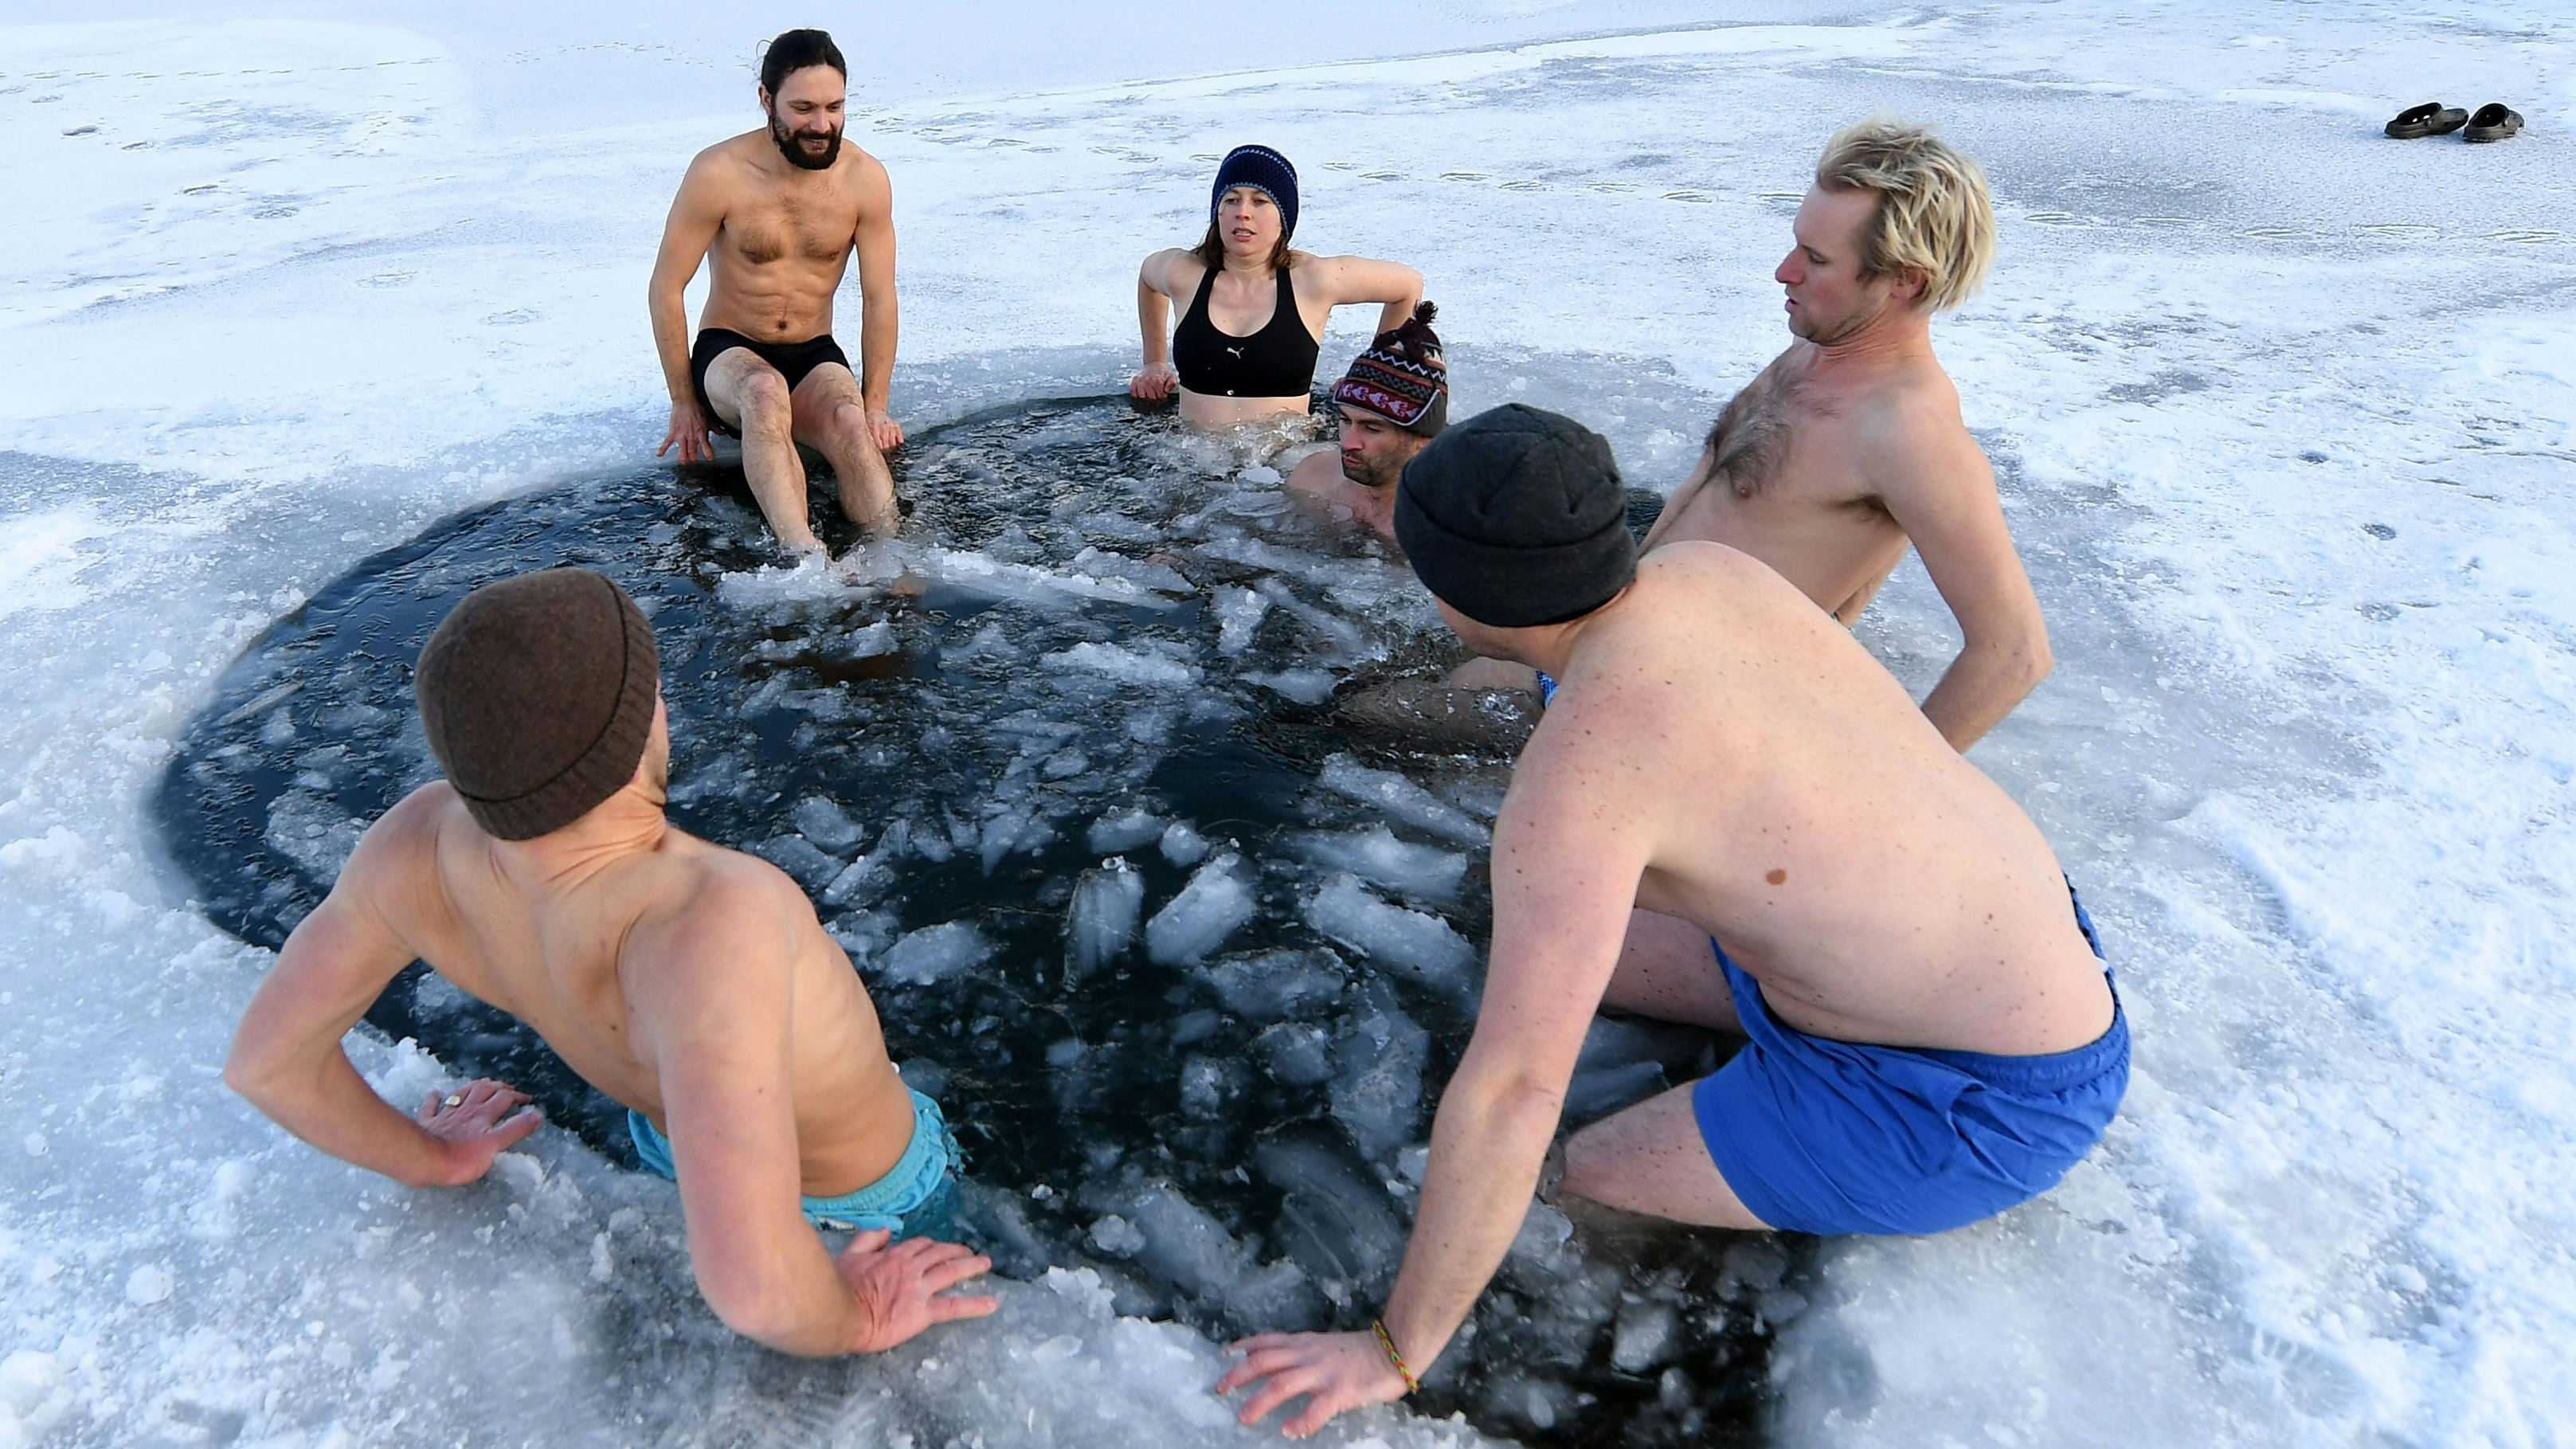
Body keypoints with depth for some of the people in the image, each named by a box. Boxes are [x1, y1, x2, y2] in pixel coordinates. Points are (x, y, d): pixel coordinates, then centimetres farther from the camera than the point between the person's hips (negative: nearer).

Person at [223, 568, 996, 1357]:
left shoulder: (424, 839, -29)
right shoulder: (709, 927, -52)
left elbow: (266, 1057, -12)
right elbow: (755, 1286, -56)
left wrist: (431, 1159, 4)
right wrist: (856, 1321, -33)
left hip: (666, 1144, 6)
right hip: (866, 1192, -5)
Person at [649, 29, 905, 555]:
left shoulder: (866, 179, -6)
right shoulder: (718, 173, -13)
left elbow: (879, 298, -1)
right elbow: (666, 288, -7)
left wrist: (875, 405, -3)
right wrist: (684, 403, -5)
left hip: (816, 356, 2)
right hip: (729, 352, -2)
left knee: (849, 419, -33)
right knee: (766, 392, -38)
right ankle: (806, 556, -52)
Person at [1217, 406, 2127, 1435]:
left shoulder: (1581, 764, -32)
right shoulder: (1705, 566, -6)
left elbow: (1512, 1093, -31)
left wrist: (1395, 1352, -19)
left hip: (1982, 1093, -8)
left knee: (1578, 1192, -3)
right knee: (1561, 953, 11)